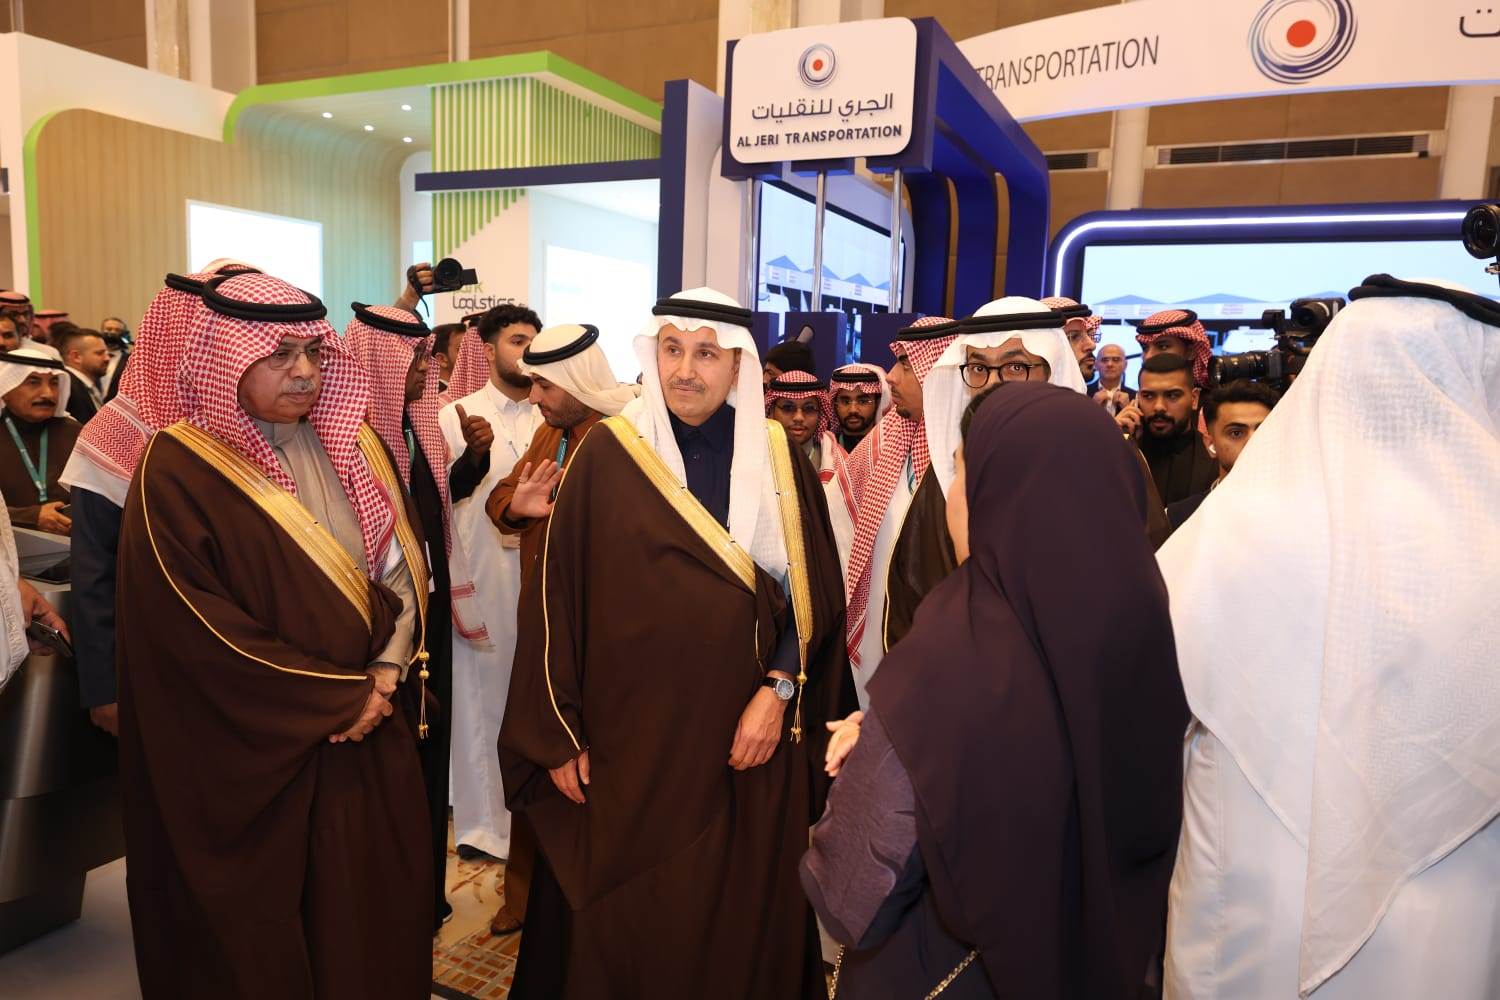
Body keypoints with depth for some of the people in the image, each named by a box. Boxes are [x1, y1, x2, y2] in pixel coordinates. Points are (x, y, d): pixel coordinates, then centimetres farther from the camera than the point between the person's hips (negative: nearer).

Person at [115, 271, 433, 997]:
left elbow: (405, 564, 4)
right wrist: (335, 695, -13)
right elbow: (199, 629, -16)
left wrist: (385, 676, -9)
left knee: (370, 909, 15)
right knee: (262, 937, 12)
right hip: (250, 752, -4)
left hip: (368, 729, 5)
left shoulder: (351, 444, 4)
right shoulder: (178, 470, -12)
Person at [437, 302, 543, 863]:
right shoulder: (457, 416, -1)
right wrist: (472, 455, -24)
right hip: (483, 579, -3)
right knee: (481, 695, 5)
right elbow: (439, 499, -9)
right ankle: (482, 820, 18)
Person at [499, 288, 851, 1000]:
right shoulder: (609, 454, -4)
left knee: (744, 912, 12)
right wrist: (561, 733, -2)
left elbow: (813, 590, 2)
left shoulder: (777, 456, 1)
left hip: (748, 734, 1)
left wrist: (779, 691, -9)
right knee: (631, 915, 11)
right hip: (635, 734, -1)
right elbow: (563, 597, -2)